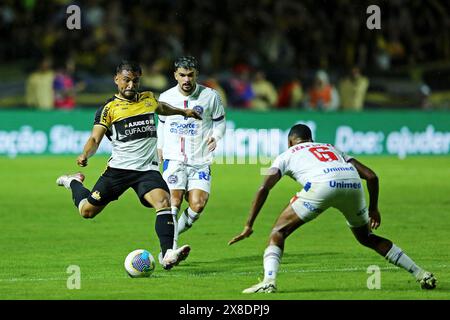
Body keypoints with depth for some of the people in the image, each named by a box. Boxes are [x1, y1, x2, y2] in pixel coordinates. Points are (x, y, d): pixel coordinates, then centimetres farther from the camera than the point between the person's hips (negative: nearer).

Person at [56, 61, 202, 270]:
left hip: (147, 169, 2)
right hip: (119, 167, -2)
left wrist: (182, 112, 45)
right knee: (87, 211, 3)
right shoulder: (109, 108, -3)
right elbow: (95, 138, -9)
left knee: (163, 200, -26)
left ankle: (168, 255, -34)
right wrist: (85, 155, -28)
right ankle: (74, 183, 37)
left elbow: (160, 108, 38)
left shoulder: (148, 99, 12)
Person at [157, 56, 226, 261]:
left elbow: (220, 121, 10)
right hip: (173, 158, 0)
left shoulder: (210, 96, 0)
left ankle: (171, 235, 13)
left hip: (200, 161, 0)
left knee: (197, 205, -12)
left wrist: (215, 136, -10)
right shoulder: (166, 97, 5)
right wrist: (160, 147, 19)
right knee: (174, 202, -16)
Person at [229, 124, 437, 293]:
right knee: (365, 237, 27)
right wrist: (373, 209, 41)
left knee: (279, 231, 12)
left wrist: (249, 226, 16)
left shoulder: (287, 155, 29)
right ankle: (420, 274, 24)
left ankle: (269, 281, -10)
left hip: (322, 185, -4)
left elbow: (264, 188, 14)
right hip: (353, 184, 4)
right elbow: (371, 176, 29)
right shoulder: (332, 149, 39)